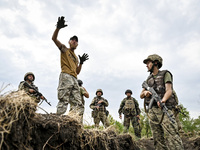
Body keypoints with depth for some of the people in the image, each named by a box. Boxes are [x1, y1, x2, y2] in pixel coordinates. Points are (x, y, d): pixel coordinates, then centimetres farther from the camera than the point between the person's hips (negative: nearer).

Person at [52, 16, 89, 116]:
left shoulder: (76, 57, 31)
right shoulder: (64, 49, 17)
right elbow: (54, 38, 3)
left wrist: (81, 62, 14)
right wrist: (58, 28, -11)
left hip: (74, 80, 7)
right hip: (66, 76, -6)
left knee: (78, 105, -3)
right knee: (63, 101, -19)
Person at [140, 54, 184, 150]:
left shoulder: (165, 74, 5)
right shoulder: (148, 79, 22)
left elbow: (169, 90, -9)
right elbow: (141, 95, 18)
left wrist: (162, 100, -31)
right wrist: (145, 92, -7)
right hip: (152, 111, 6)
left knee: (172, 136, -16)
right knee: (158, 139, 2)